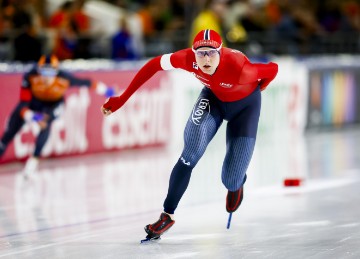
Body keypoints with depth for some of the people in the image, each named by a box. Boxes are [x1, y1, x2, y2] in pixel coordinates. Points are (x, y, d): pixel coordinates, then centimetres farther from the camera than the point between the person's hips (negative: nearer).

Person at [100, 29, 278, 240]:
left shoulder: (238, 68, -41)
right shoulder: (188, 58, -32)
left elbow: (272, 69, -23)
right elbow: (153, 65, -19)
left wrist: (256, 89, -2)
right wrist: (122, 99, -18)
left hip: (245, 105, -2)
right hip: (213, 97, 2)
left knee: (231, 181, -4)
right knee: (191, 155, -25)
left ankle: (237, 184, 37)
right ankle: (167, 214, -12)